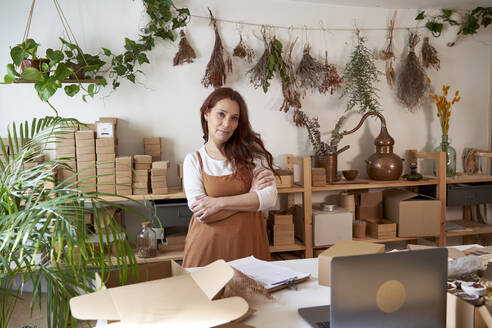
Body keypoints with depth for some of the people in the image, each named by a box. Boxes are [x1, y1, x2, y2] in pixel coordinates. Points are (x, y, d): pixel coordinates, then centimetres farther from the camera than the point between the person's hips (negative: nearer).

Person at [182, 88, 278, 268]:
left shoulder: (251, 150, 0)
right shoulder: (193, 160, 0)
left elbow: (270, 197, -11)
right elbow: (202, 214, -10)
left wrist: (219, 202, -17)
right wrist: (250, 196, -12)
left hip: (248, 245, 0)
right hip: (207, 248, 0)